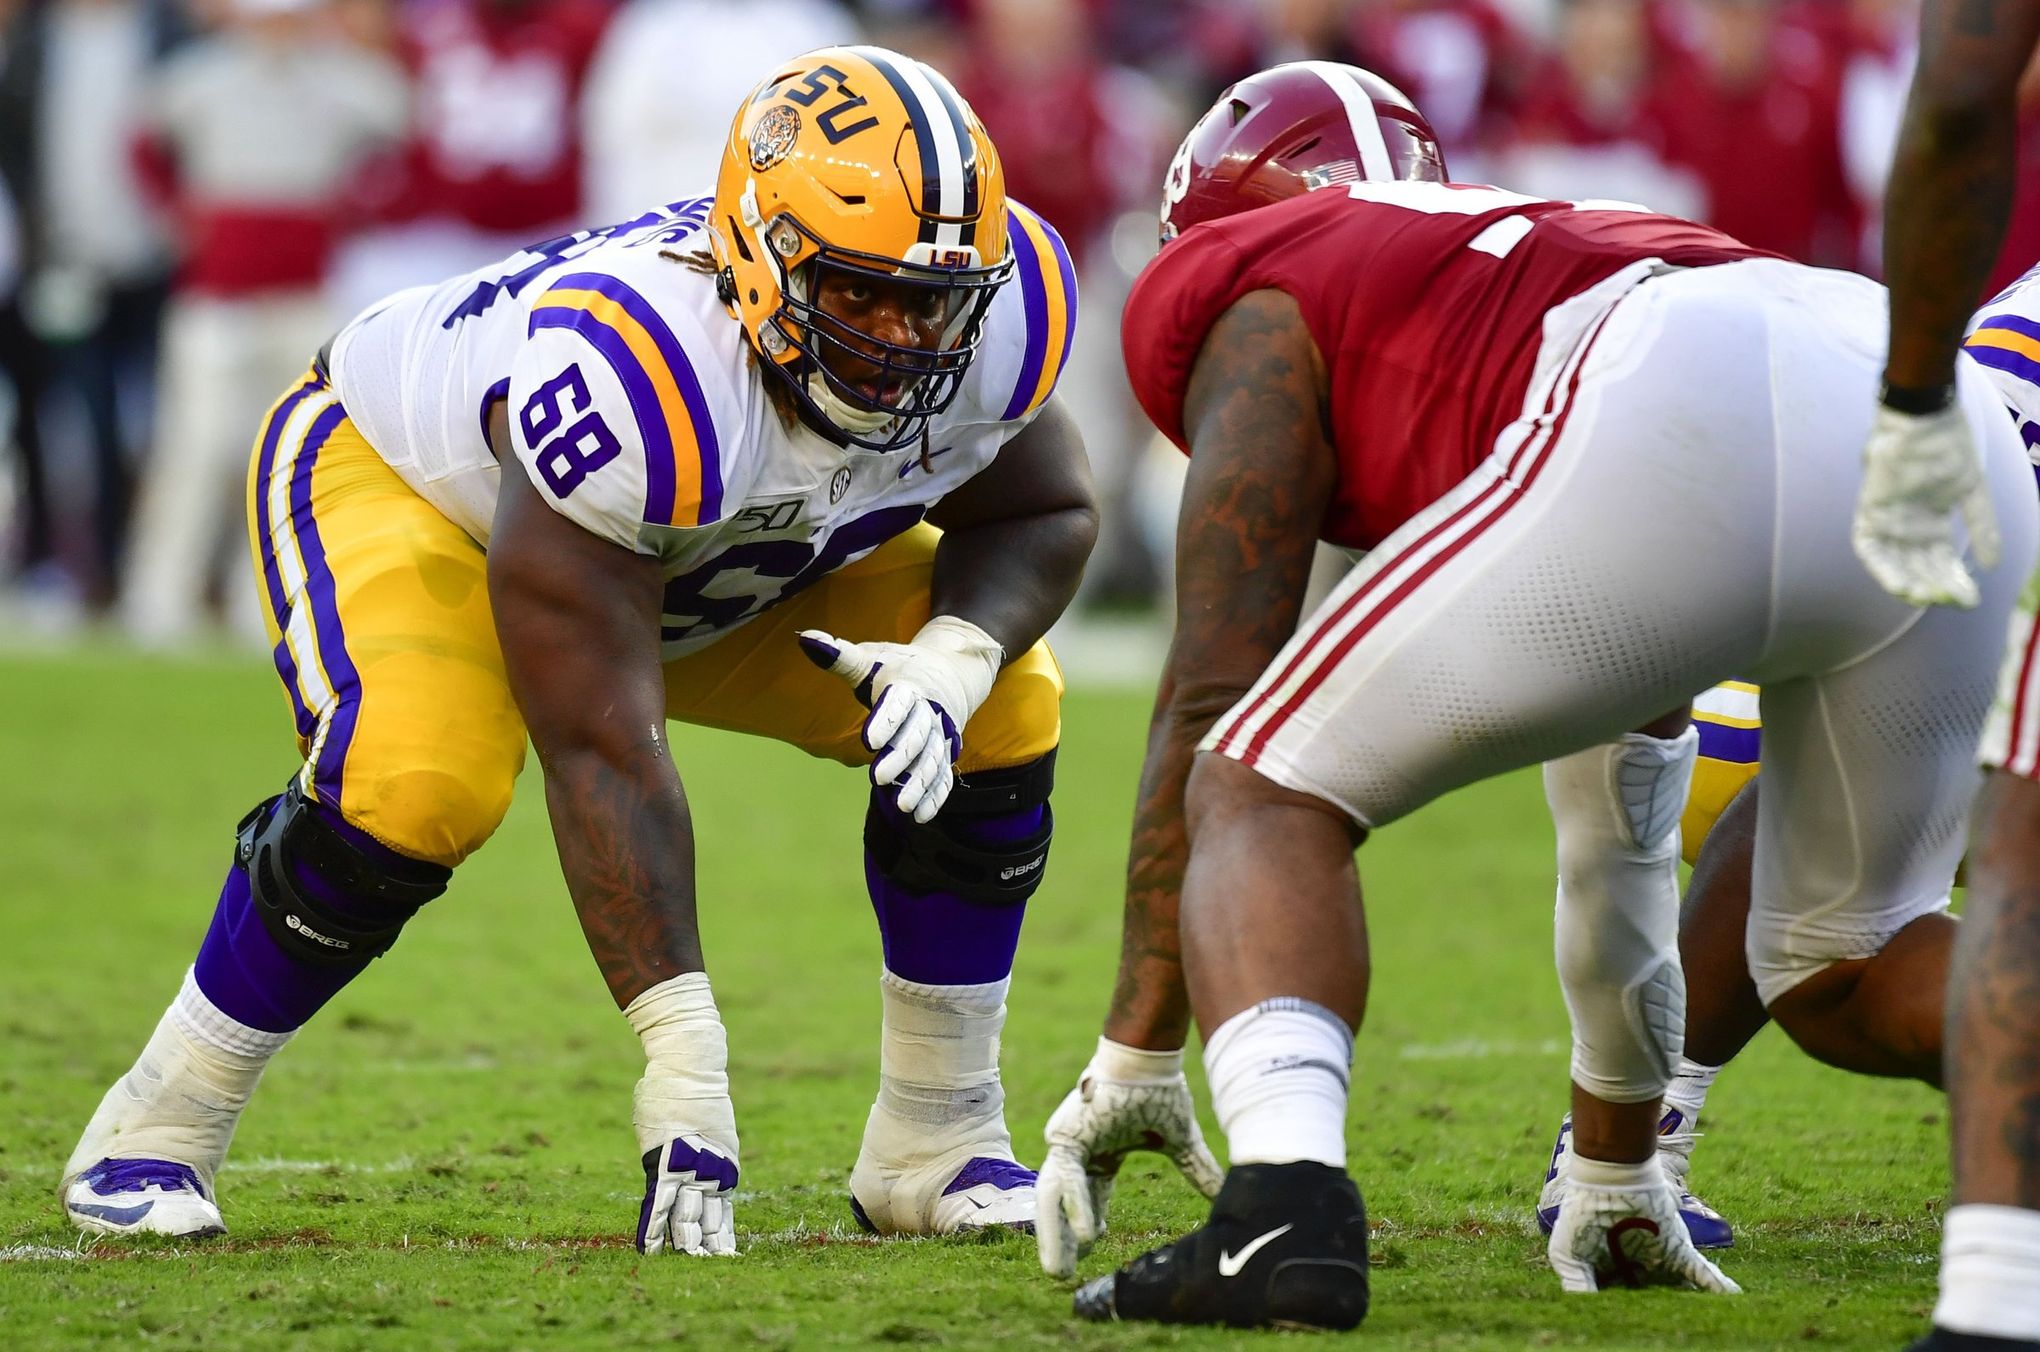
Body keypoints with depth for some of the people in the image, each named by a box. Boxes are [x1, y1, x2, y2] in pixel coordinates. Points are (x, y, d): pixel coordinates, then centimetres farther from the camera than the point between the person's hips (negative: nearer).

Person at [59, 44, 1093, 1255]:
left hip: (730, 549, 6)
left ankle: (936, 1145, 2)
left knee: (1004, 713, -11)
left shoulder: (992, 317, -28)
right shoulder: (632, 374, -45)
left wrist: (953, 658, -29)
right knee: (415, 784, -33)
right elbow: (602, 750, -42)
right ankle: (157, 1130, -12)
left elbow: (1046, 515, -6)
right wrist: (685, 1069, -44)